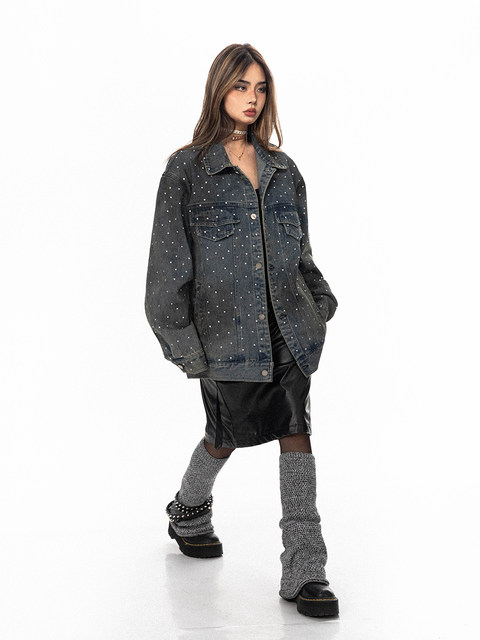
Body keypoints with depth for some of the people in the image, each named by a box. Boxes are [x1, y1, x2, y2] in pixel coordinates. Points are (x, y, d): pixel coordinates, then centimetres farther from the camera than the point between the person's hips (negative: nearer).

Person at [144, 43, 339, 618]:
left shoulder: (282, 168, 12)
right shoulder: (187, 169, -2)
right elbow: (169, 260, -4)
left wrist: (320, 303, 12)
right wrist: (179, 337, -7)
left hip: (288, 324, 3)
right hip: (226, 327, -3)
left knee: (296, 432, -4)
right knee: (228, 433, 9)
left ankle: (304, 572, -1)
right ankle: (188, 512, 42)